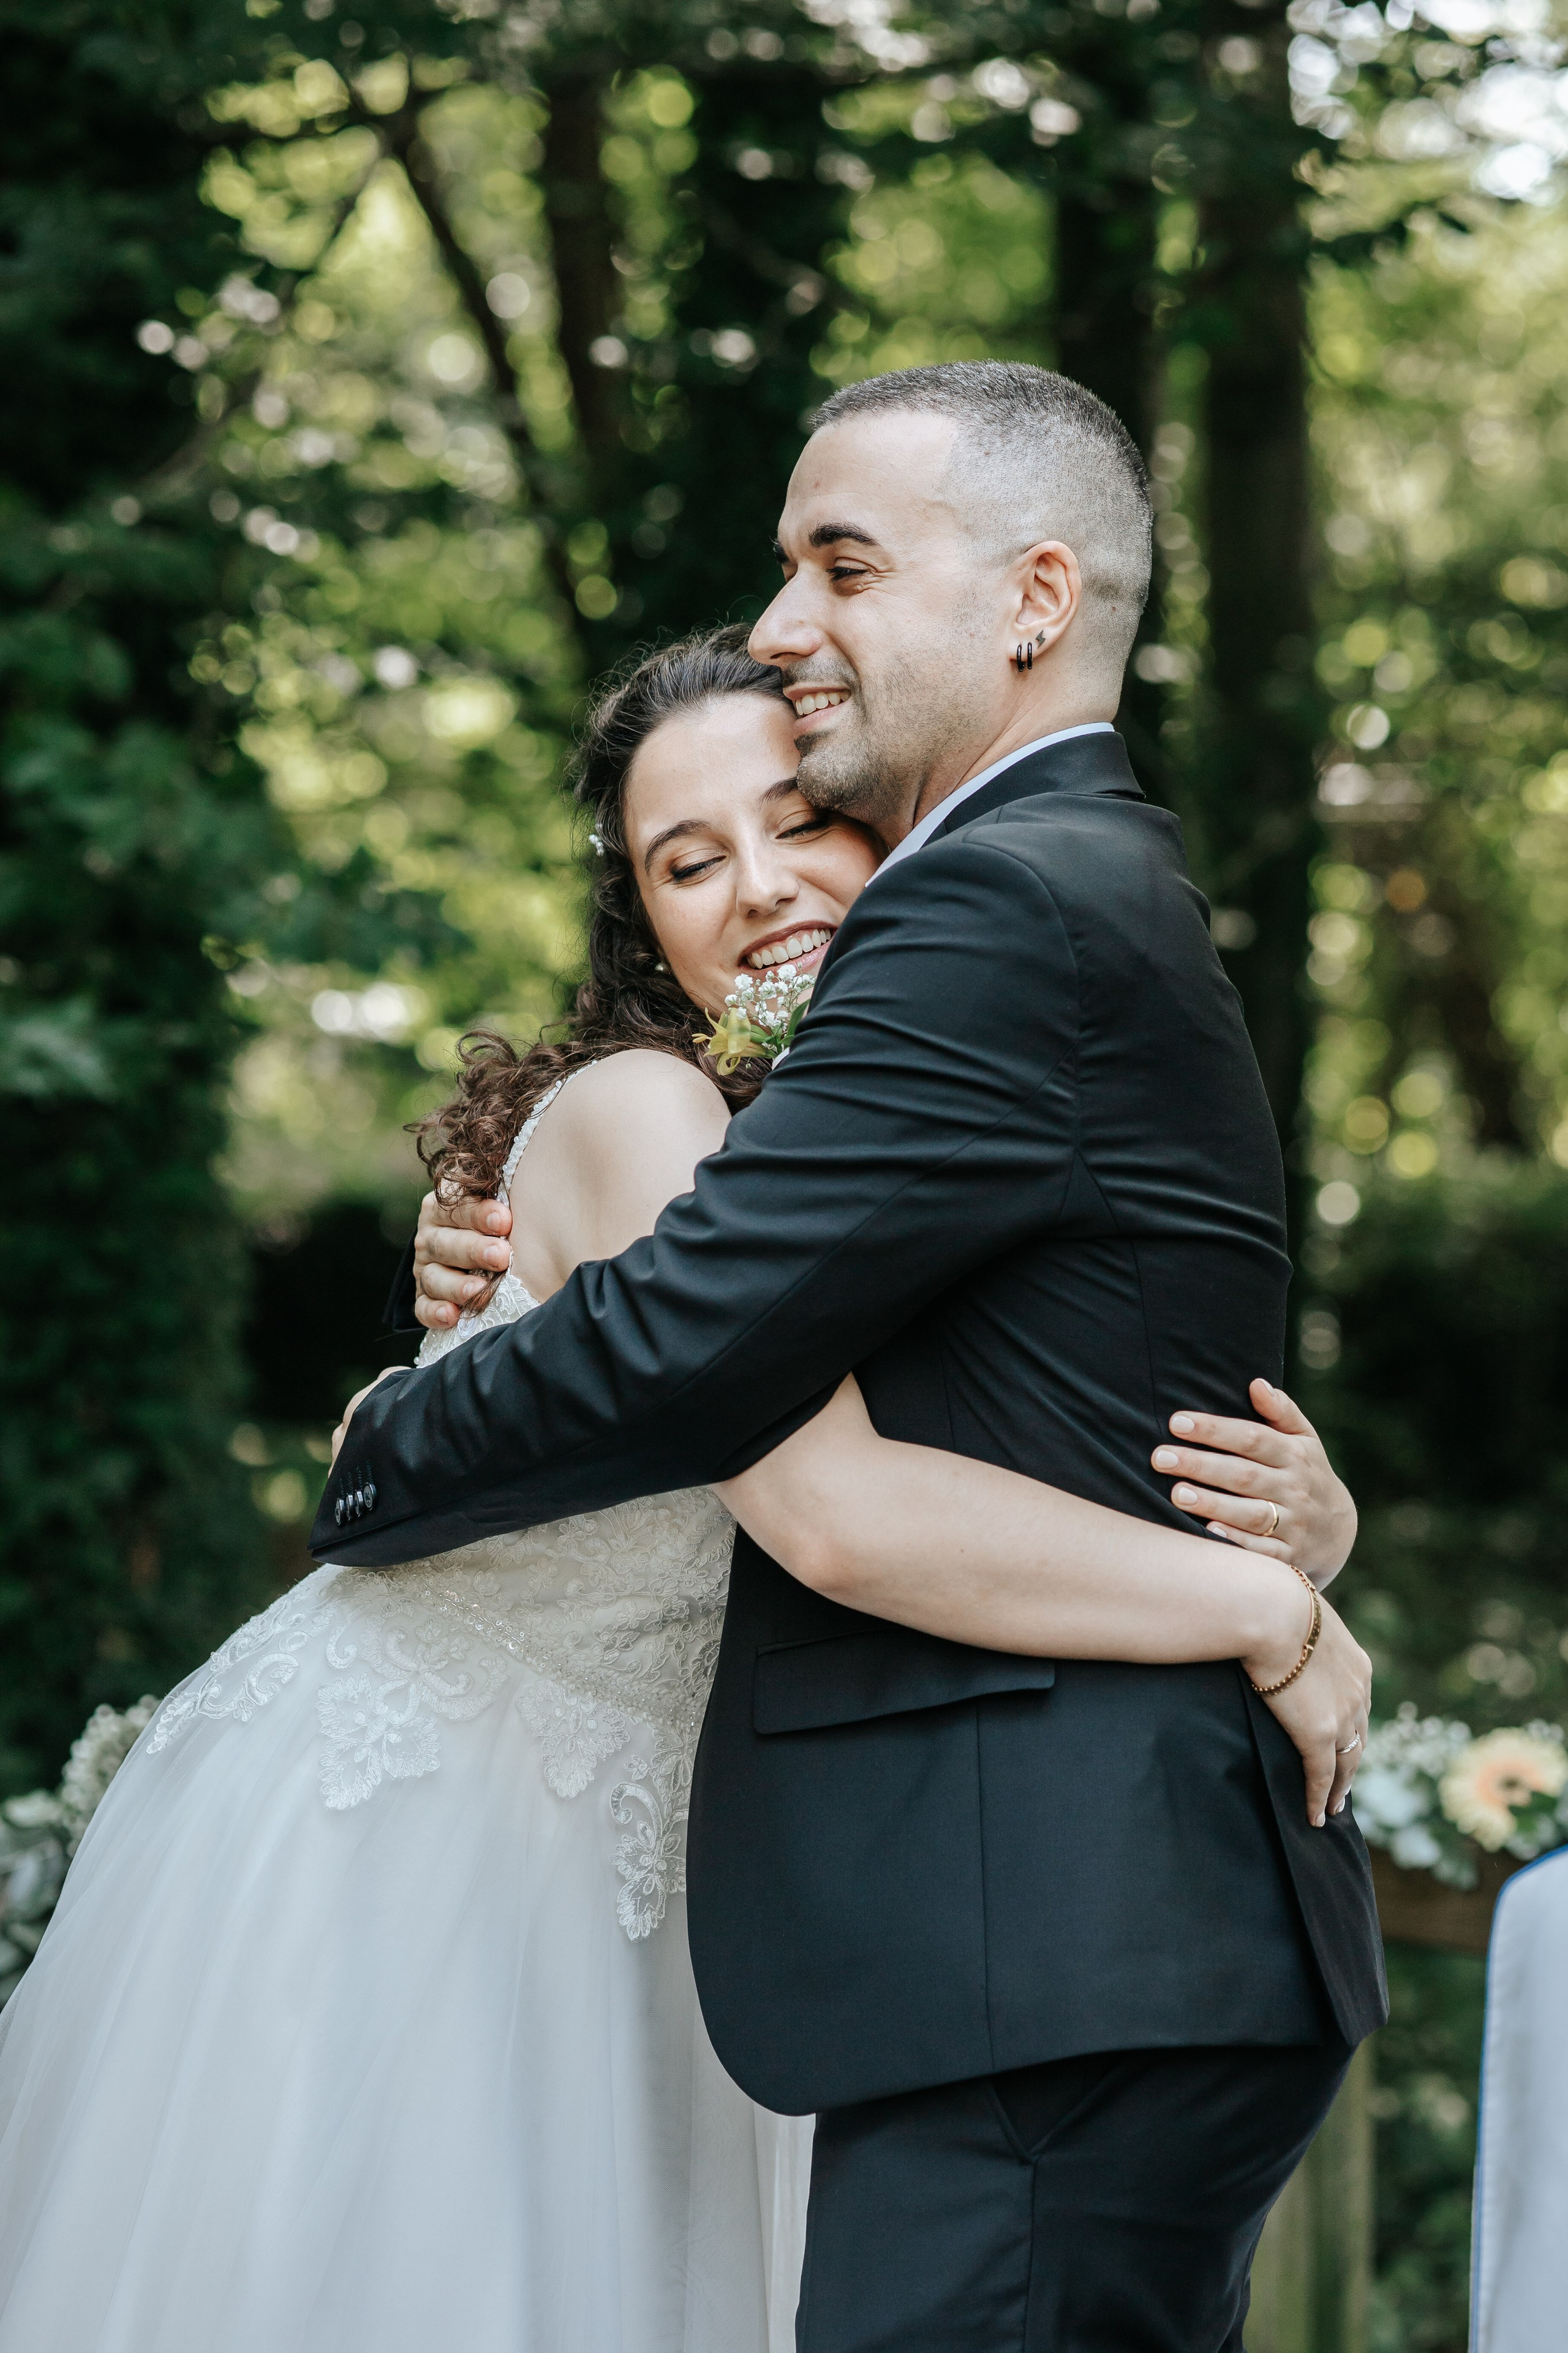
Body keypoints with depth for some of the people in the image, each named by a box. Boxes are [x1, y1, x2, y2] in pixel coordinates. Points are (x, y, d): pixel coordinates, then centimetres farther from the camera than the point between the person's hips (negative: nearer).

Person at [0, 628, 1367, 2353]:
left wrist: (1307, 1512, -22)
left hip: (614, 1883, 7)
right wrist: (1265, 1613, -26)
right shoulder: (634, 1113, -20)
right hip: (360, 1850, -7)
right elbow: (839, 1510, -35)